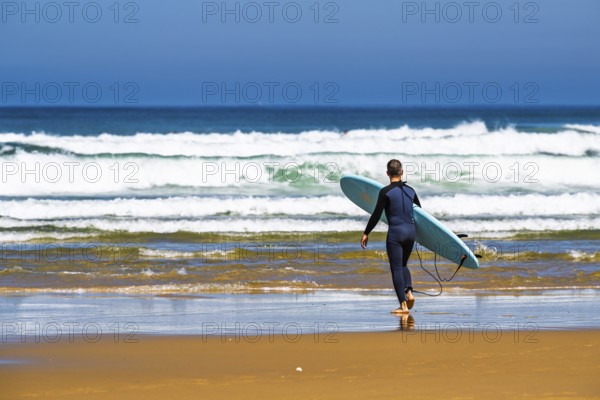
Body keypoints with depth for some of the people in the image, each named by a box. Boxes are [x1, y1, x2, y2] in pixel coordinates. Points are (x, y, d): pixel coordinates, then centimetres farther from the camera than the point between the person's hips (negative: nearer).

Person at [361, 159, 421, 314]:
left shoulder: (385, 192, -10)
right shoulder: (410, 191, 7)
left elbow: (376, 215, -9)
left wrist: (366, 233, 0)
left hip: (395, 232, -5)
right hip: (411, 231, 5)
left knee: (396, 269, 1)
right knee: (403, 265, 23)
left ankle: (403, 305, -4)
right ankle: (409, 292, 0)